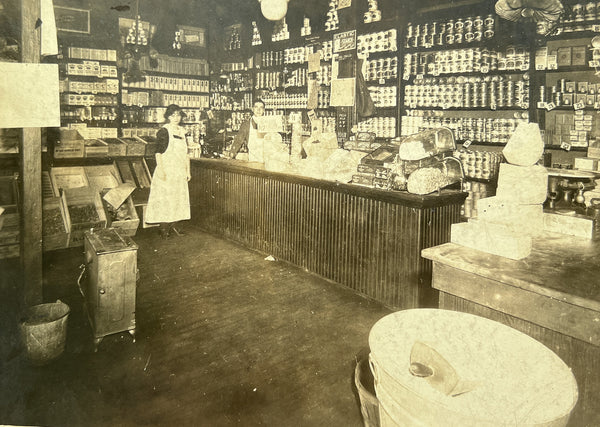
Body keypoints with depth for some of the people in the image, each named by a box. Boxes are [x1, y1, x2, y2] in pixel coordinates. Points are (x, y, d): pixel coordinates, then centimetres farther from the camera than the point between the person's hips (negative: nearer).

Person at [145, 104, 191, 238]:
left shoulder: (182, 131, 11)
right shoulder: (164, 131, -8)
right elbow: (158, 152, -12)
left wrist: (188, 171, 11)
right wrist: (161, 170, -19)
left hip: (180, 172, 7)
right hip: (167, 170, -7)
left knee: (178, 197, 10)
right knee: (164, 198, -4)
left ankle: (172, 226, 20)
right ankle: (164, 228, 4)